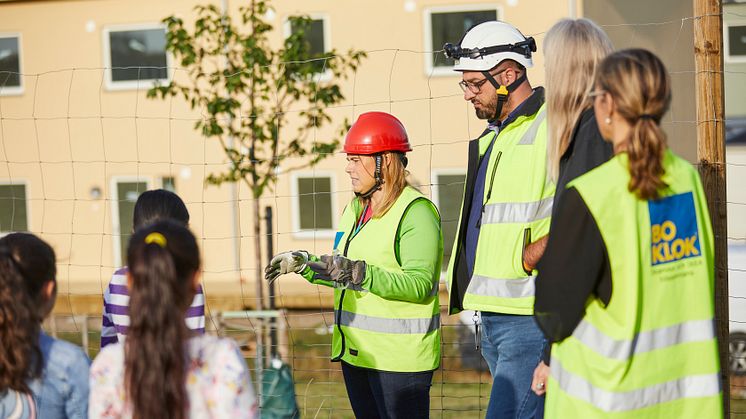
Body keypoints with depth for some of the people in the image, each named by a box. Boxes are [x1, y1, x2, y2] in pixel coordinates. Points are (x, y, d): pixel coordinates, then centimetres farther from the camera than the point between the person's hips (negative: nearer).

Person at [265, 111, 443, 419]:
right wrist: (302, 264, 9)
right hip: (355, 350, 9)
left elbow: (420, 285, -22)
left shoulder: (416, 211, -12)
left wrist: (360, 274, -32)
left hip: (399, 356, -9)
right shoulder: (355, 208, 15)